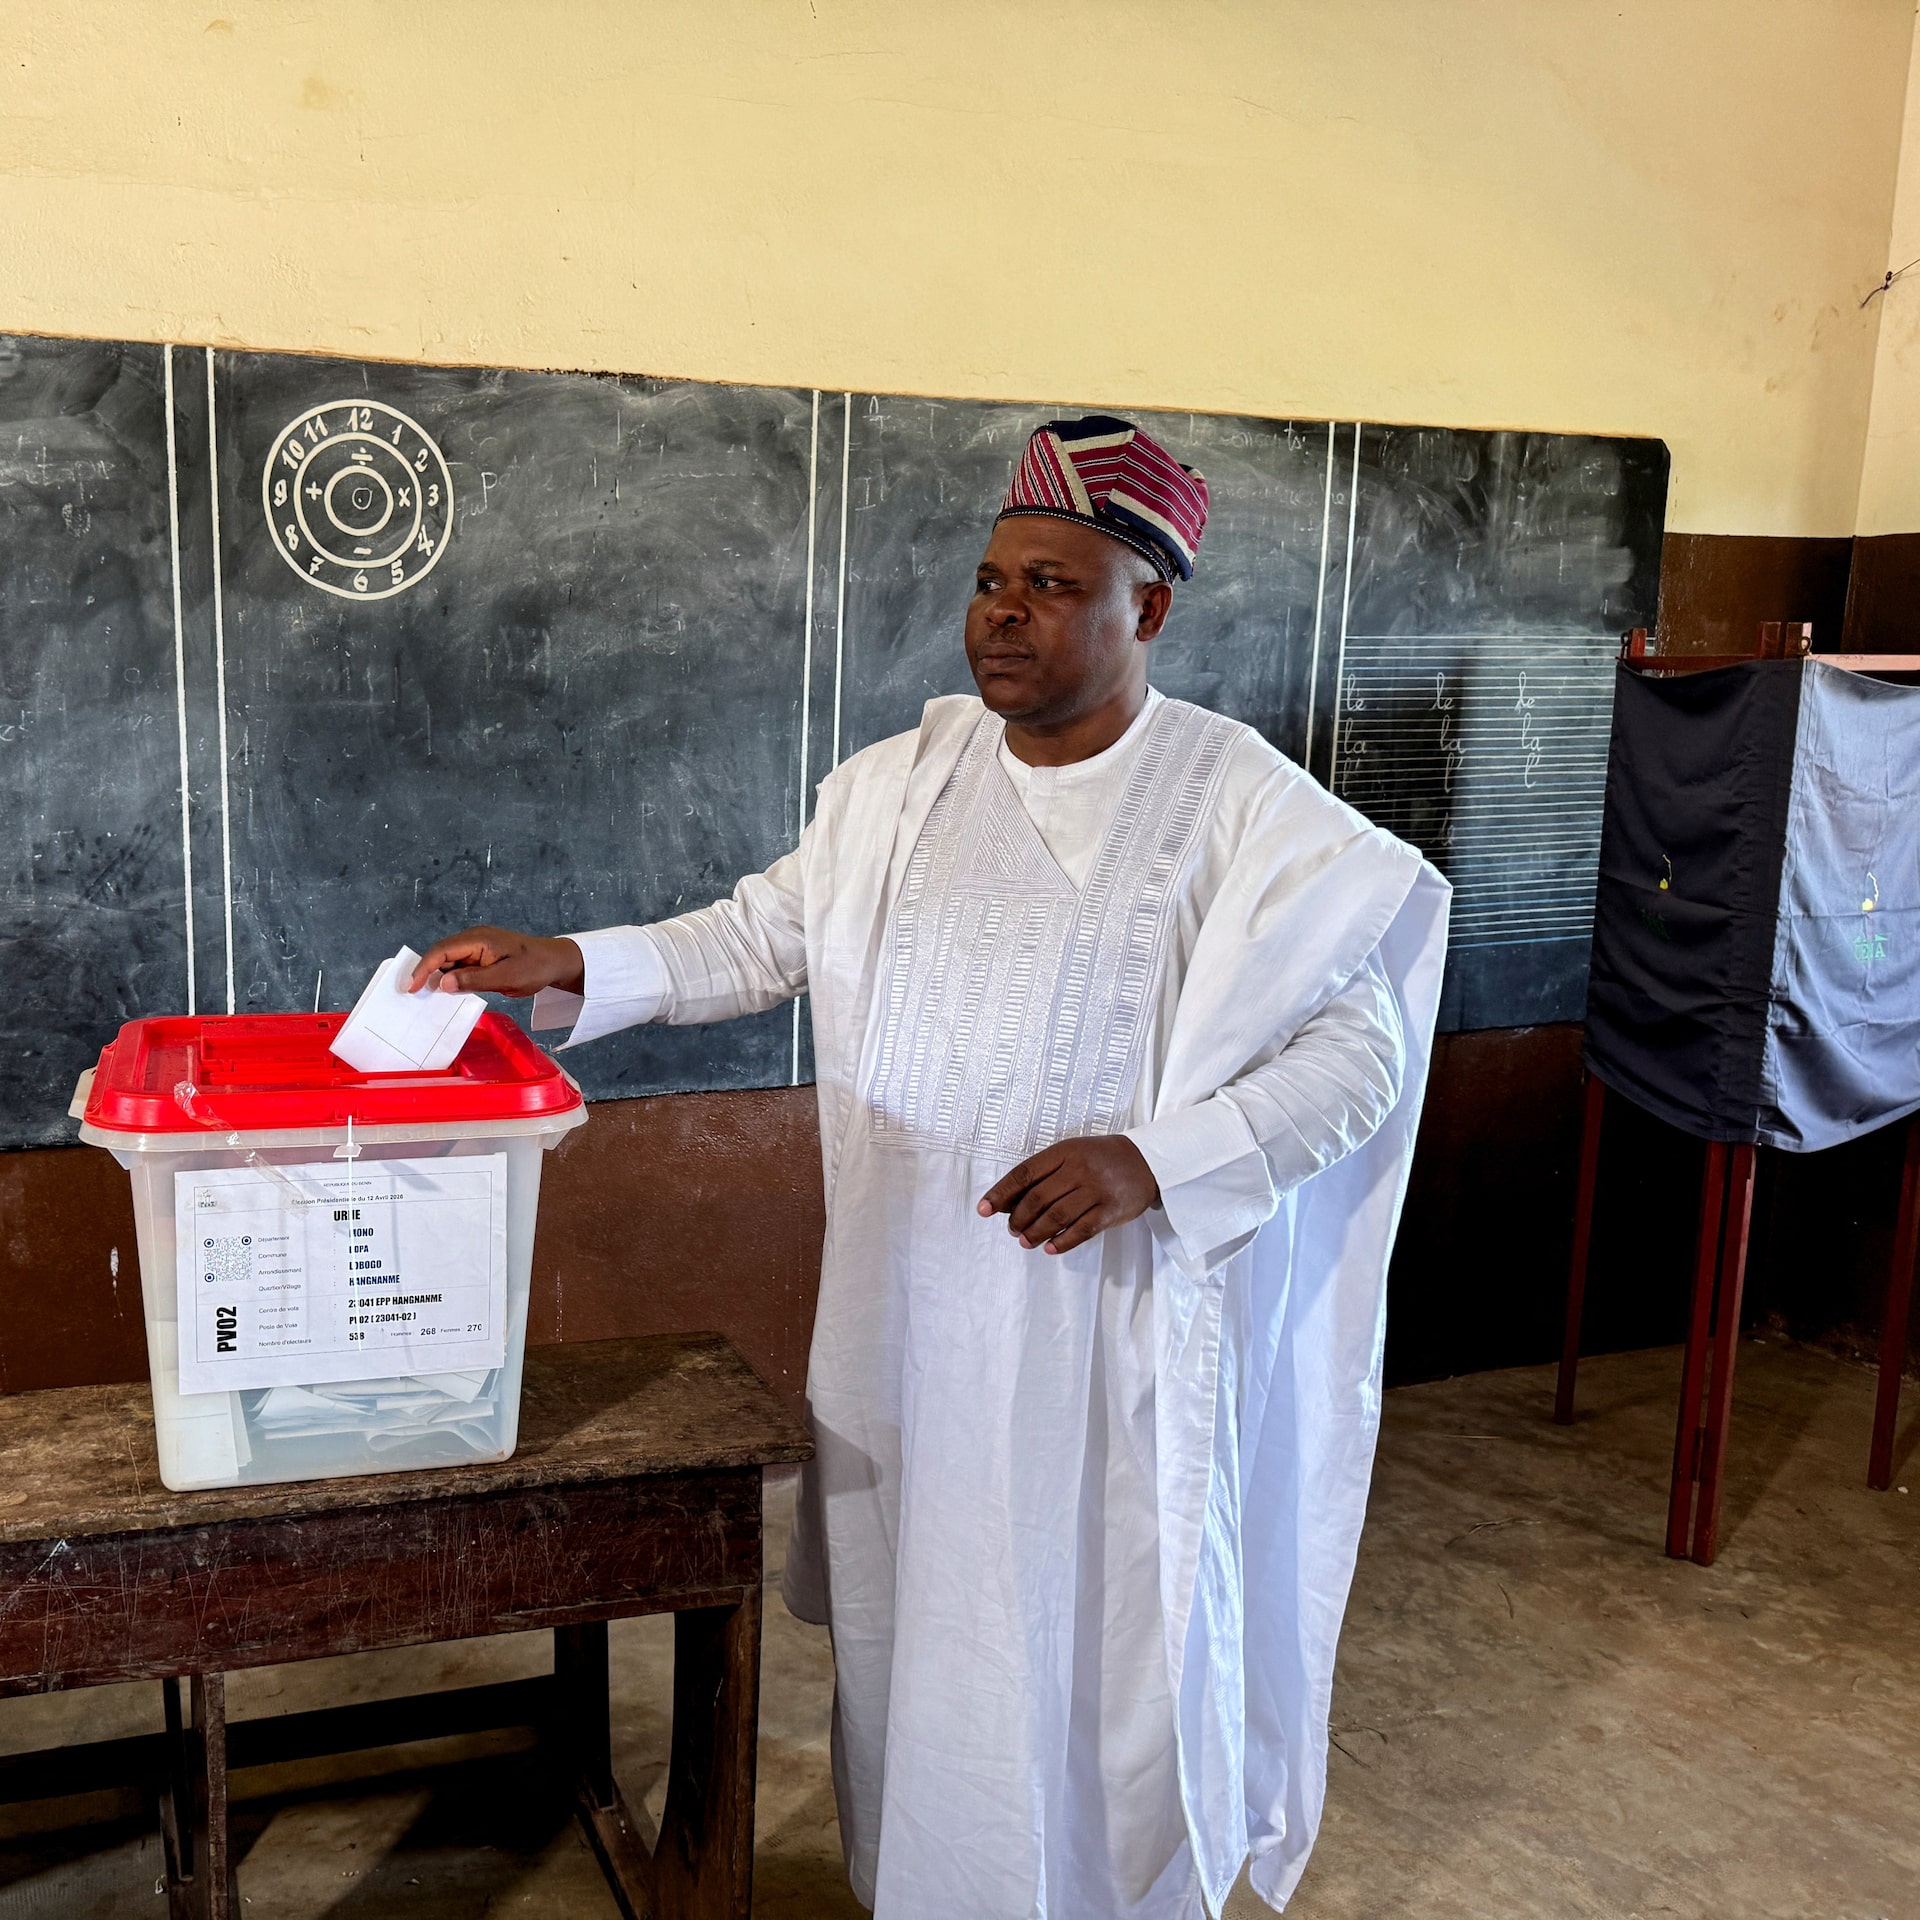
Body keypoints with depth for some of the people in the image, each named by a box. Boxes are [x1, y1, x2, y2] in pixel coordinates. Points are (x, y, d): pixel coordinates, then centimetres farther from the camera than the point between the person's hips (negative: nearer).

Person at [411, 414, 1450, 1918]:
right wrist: (570, 971, -2)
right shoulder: (901, 781, 3)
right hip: (911, 1301, 4)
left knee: (1101, 1630, 9)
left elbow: (1361, 1049, -12)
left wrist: (1158, 1160, -24)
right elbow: (763, 939, 11)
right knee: (913, 1613, 18)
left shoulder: (1245, 808, -10)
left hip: (1112, 1317, -4)